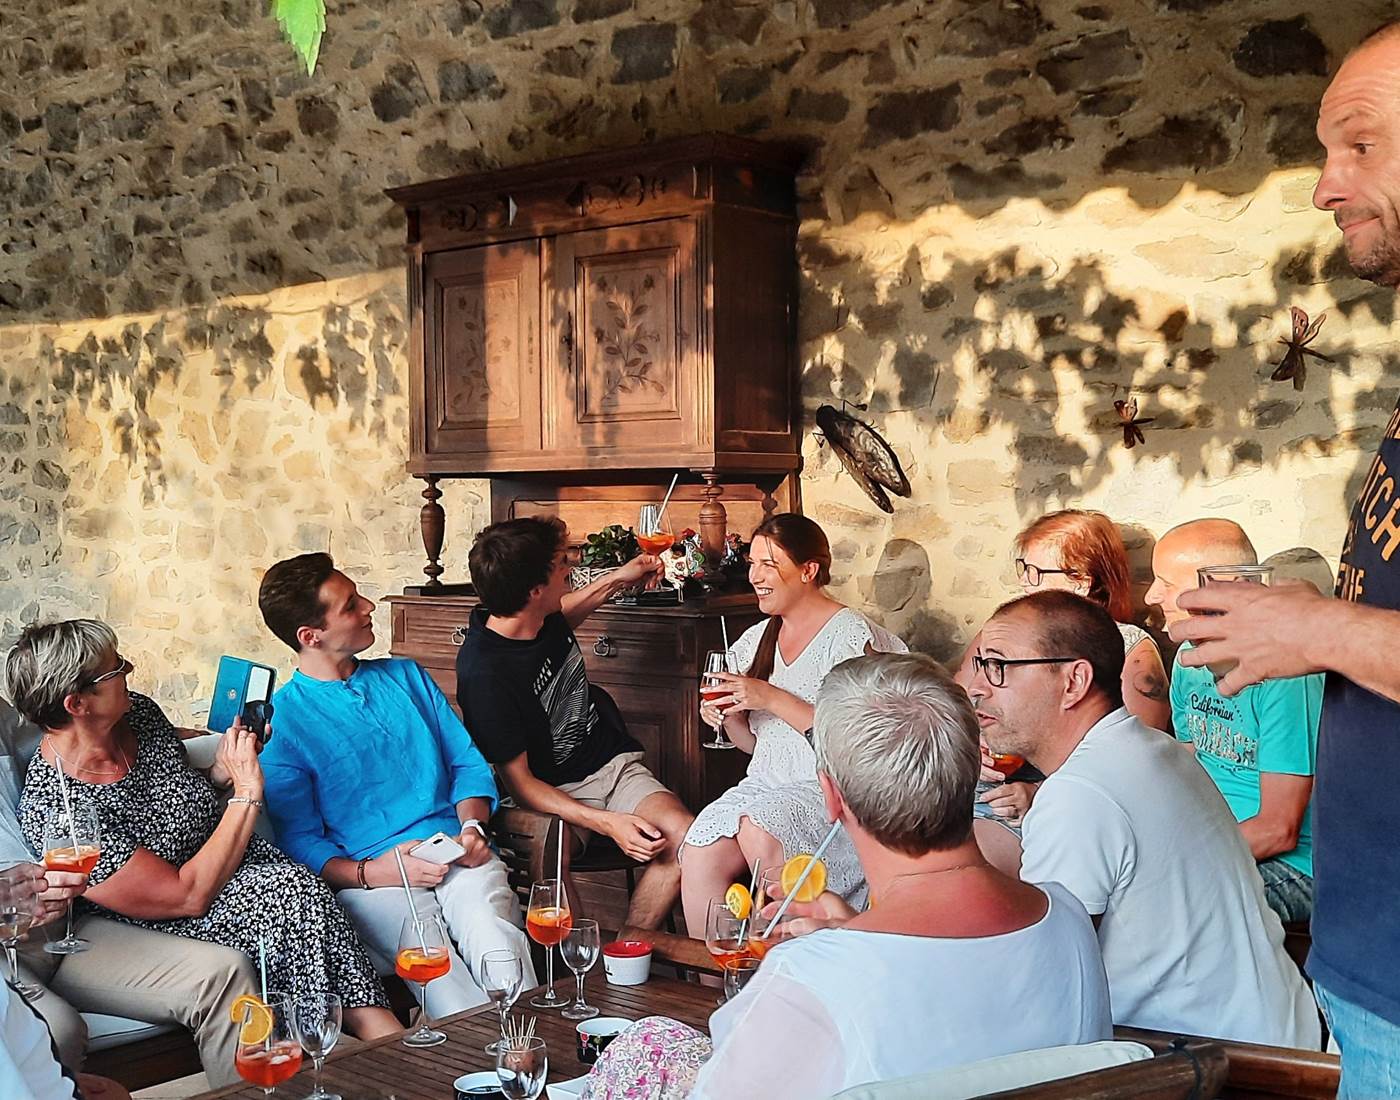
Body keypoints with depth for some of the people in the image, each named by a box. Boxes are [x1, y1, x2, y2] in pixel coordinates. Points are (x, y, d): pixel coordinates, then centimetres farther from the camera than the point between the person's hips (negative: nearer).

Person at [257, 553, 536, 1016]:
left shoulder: (406, 677, 19)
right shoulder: (280, 719, 3)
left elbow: (468, 762, 20)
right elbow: (298, 840, 0)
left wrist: (472, 826, -1)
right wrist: (368, 872, -16)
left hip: (456, 856, 4)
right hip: (368, 877, -3)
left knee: (494, 935, -31)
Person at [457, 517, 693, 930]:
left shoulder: (544, 617, 0)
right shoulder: (482, 674, -22)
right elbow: (519, 782, -19)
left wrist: (617, 579, 31)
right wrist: (607, 823, -29)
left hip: (613, 765, 6)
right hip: (554, 792, -6)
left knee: (687, 837, -22)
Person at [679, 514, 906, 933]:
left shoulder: (850, 634, -6)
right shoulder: (756, 639, 15)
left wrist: (772, 699, -17)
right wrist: (728, 715, -1)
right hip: (765, 785, 6)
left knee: (759, 832, -33)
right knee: (700, 853, -22)